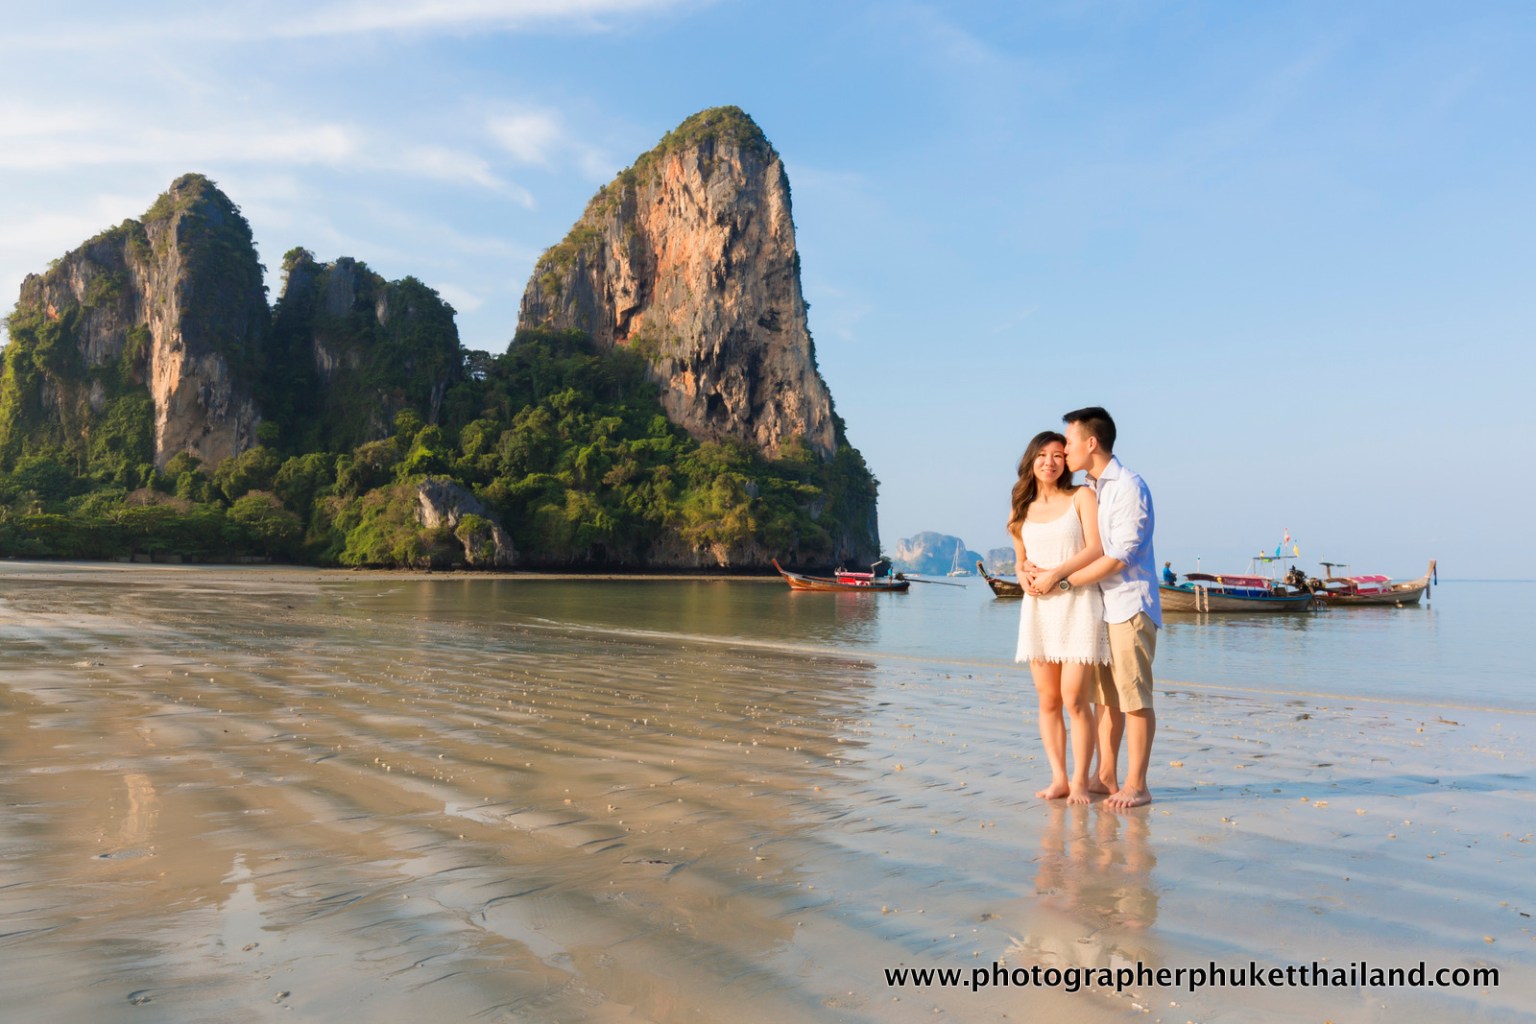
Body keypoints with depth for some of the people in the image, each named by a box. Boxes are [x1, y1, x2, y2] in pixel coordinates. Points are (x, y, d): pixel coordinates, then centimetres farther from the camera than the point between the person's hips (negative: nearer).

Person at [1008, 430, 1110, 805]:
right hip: (1038, 609, 4)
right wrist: (1025, 576, -2)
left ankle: (1080, 780, 4)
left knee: (1074, 699, -8)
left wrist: (1053, 574, -14)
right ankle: (1058, 778, 11)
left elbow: (1095, 549, -8)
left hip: (1078, 606, -4)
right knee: (1047, 700, 3)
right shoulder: (1022, 511, 14)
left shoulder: (1081, 497, 2)